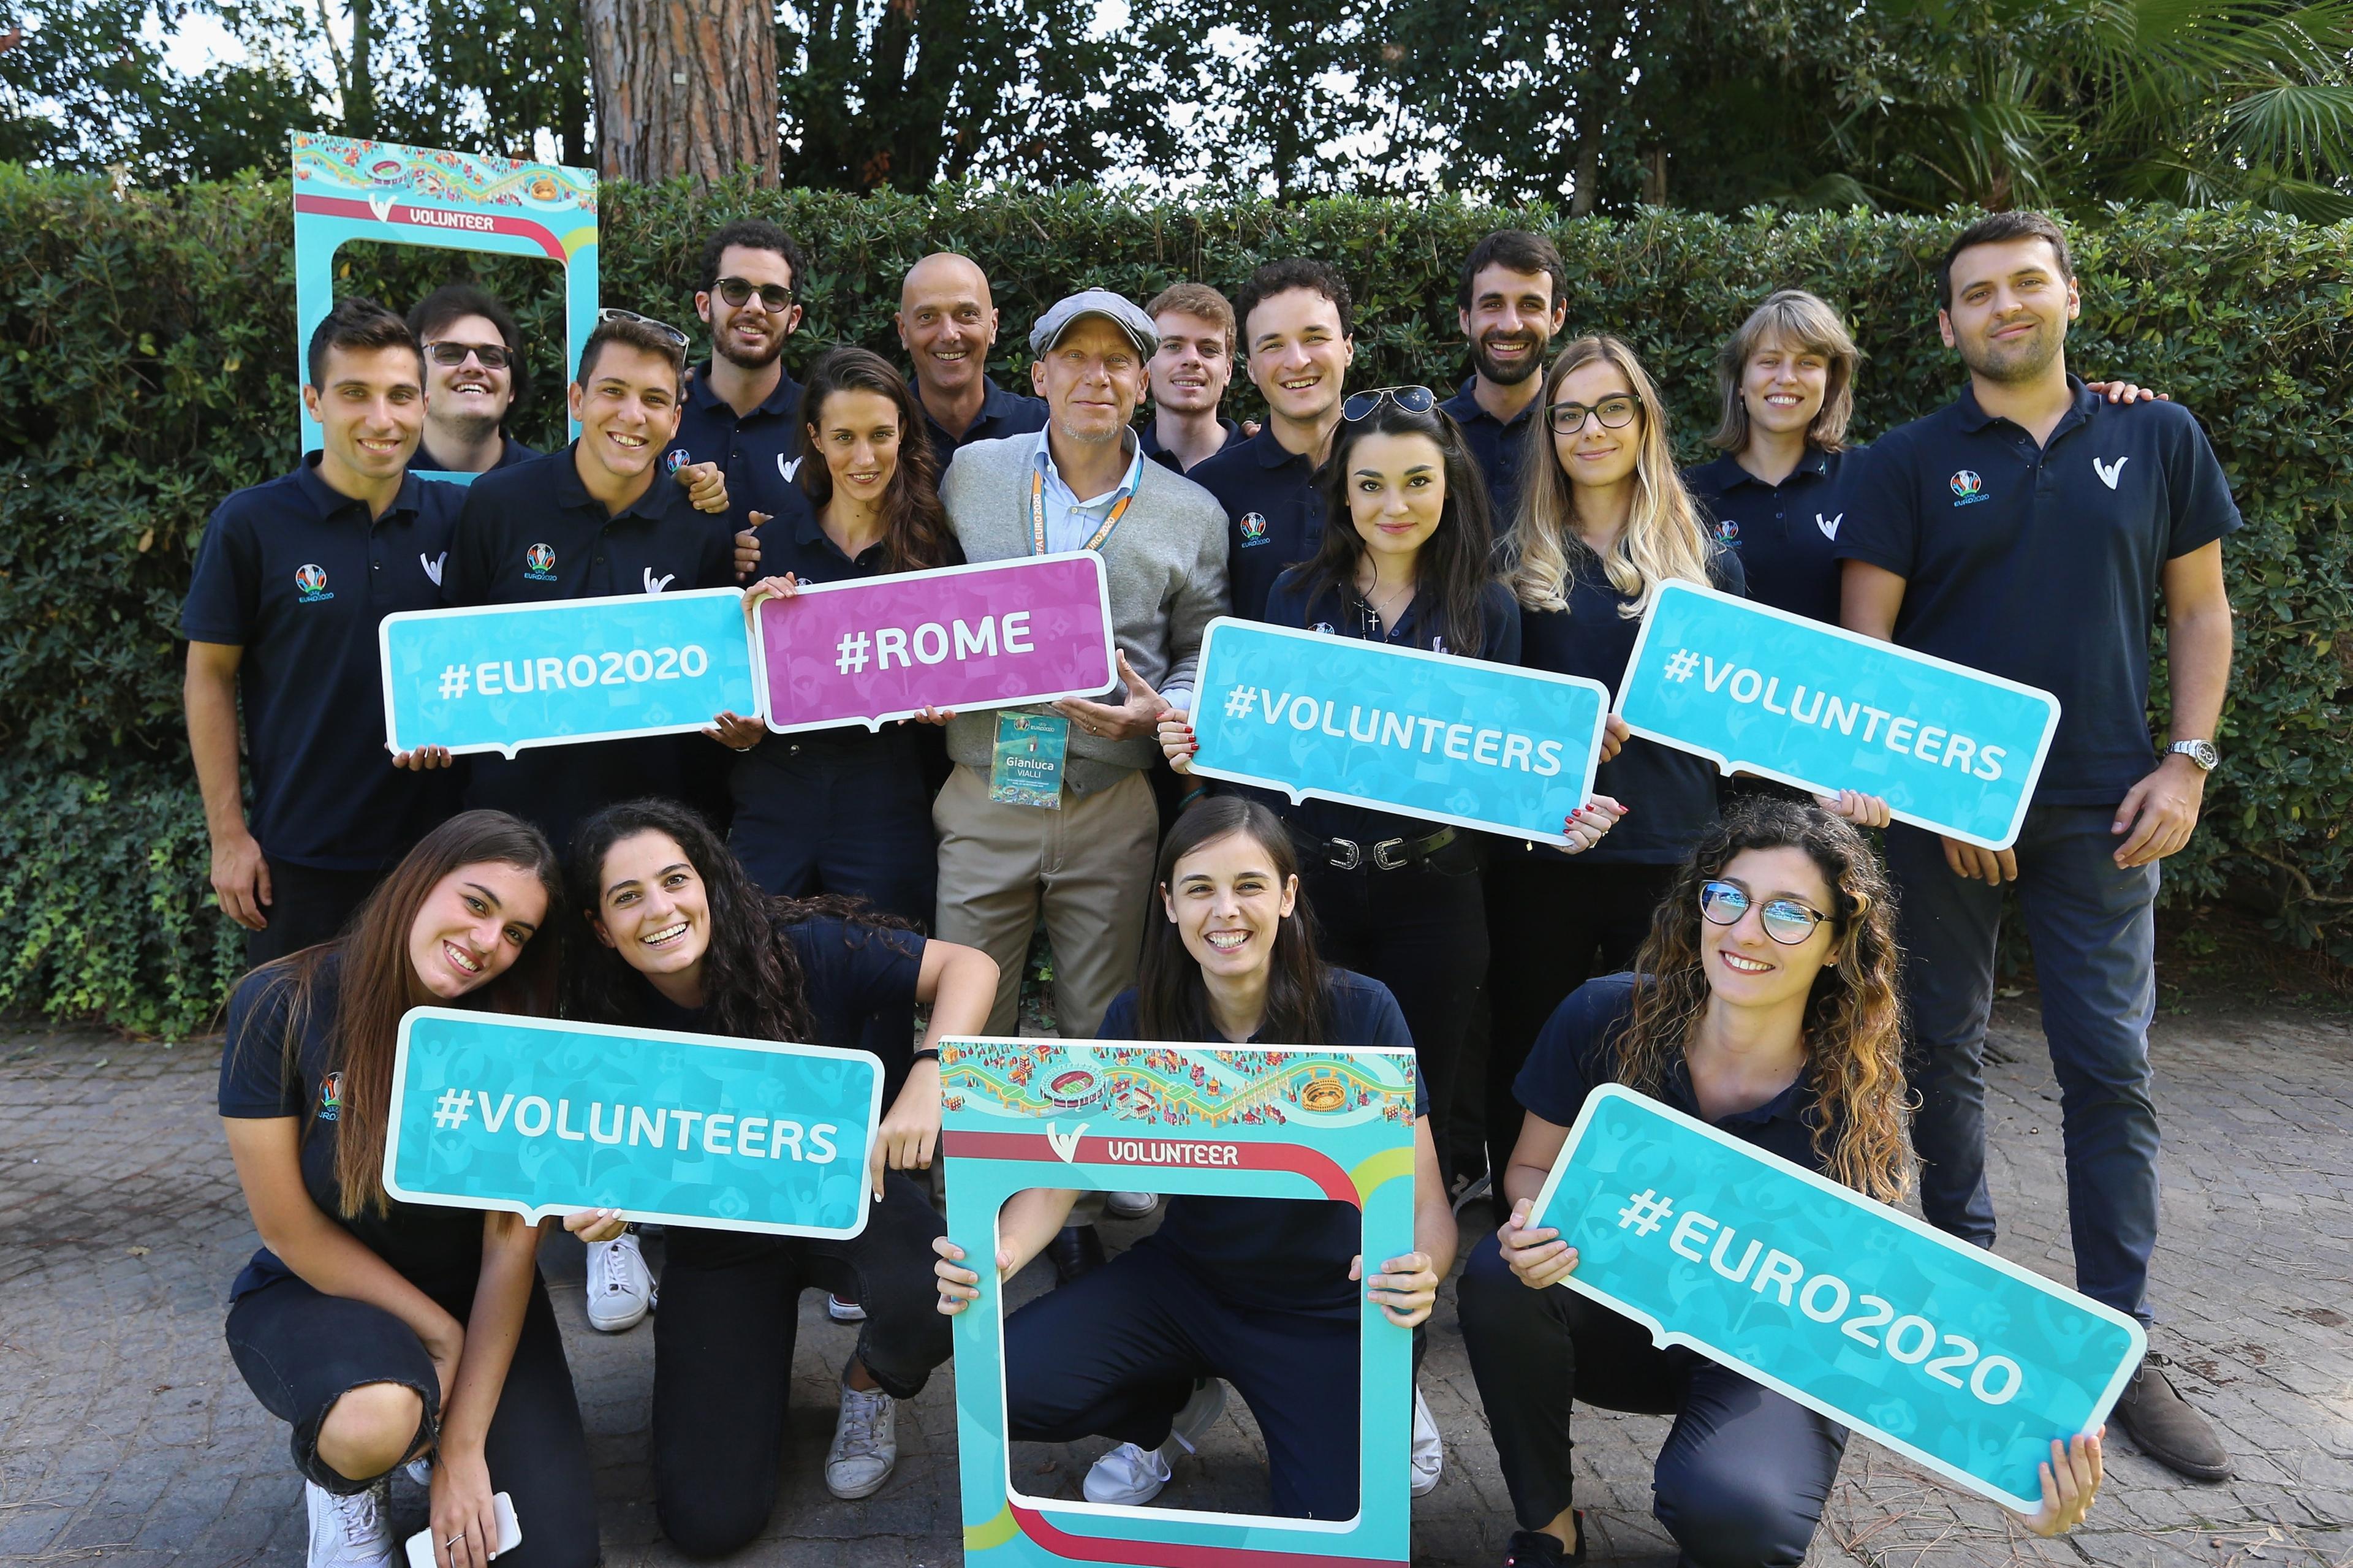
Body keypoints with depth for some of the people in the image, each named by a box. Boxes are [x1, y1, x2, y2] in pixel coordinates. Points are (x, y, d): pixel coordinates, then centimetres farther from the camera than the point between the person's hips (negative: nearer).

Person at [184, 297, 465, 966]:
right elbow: (211, 678, -2)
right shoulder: (250, 523, -6)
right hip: (299, 858, -2)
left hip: (436, 841, 2)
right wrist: (228, 835, -5)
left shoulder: (460, 516, 0)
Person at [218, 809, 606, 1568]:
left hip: (472, 1294, 2)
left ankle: (433, 1430, 19)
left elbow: (512, 1246, -15)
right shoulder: (281, 1007, -20)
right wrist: (441, 1336, -13)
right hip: (314, 1293, -2)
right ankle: (336, 1472, 2)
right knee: (380, 1416, -37)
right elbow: (289, 1230, -14)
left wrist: (463, 1446, -18)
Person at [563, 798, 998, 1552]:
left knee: (932, 1301, -37)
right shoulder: (602, 1022, -16)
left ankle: (869, 1384, 3)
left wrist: (929, 1077, -40)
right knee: (708, 1521, -7)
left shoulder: (804, 949, -23)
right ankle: (757, 1365, 26)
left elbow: (969, 966, -22)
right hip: (719, 1247, 2)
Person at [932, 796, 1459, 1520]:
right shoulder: (1138, 1019, -11)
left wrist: (1417, 1273, -43)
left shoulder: (1360, 1013, -19)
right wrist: (999, 1253, -34)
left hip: (1327, 1310, -2)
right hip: (1184, 1278, 3)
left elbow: (1425, 1204, -18)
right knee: (1005, 1390, -19)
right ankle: (1174, 1404, 14)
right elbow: (1059, 1174, -11)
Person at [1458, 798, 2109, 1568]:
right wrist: (1534, 1222, -28)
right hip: (1619, 1318, 3)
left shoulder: (1852, 1108, -19)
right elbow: (1531, 1166, -3)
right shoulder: (1606, 1019, -17)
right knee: (1498, 1276, -30)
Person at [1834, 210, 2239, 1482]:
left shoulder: (2159, 441, 6)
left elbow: (2200, 612, 9)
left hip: (2101, 807, 1)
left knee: (2111, 1068, 2)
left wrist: (2186, 763, -3)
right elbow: (1863, 642, -3)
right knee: (1944, 1049, 9)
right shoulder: (1910, 461, 1)